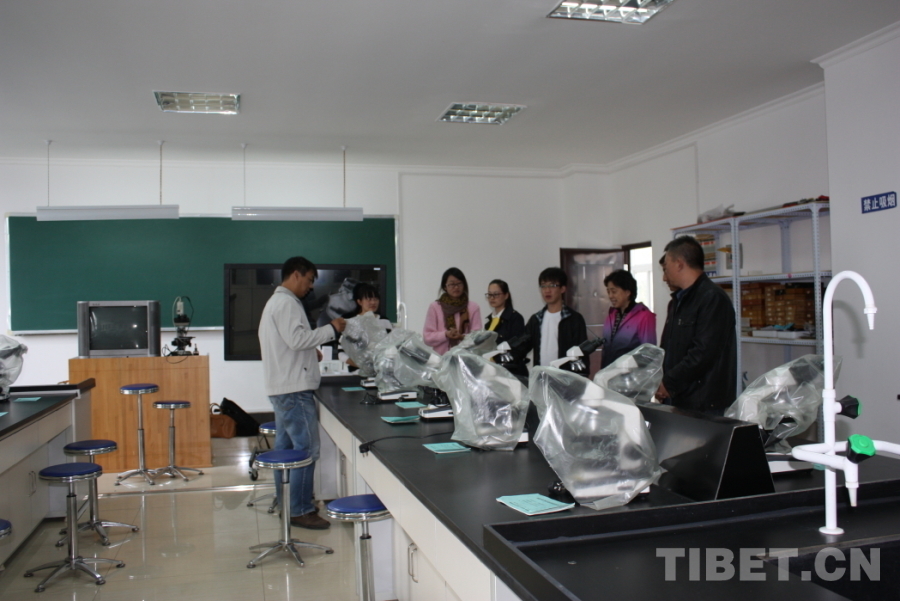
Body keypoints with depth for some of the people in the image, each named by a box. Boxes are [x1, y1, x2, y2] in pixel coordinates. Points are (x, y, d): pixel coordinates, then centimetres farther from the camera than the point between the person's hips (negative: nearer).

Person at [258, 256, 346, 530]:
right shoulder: (287, 303, -13)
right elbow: (297, 339, -22)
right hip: (294, 389, -11)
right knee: (307, 450, -8)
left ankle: (287, 504, 22)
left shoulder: (276, 301, 22)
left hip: (282, 388, 11)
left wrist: (310, 353, 21)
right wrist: (331, 329, -15)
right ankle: (300, 510, -4)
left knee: (286, 448, 14)